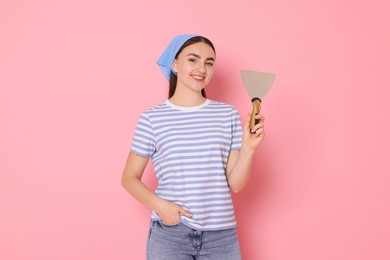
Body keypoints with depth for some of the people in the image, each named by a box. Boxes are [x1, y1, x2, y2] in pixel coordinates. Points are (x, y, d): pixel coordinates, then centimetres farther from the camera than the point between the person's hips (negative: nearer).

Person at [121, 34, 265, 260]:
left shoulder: (228, 115, 2)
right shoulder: (152, 118, -2)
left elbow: (235, 184, 2)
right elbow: (130, 178, 4)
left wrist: (249, 148, -13)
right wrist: (159, 204, -11)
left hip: (221, 234, 2)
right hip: (169, 233, -1)